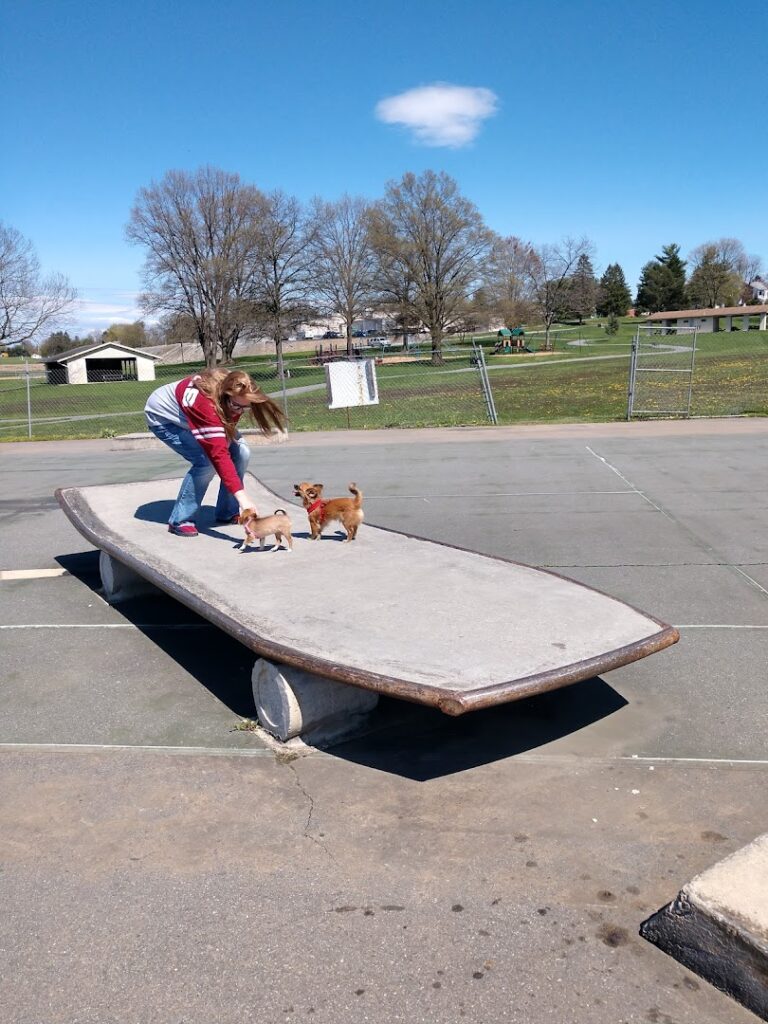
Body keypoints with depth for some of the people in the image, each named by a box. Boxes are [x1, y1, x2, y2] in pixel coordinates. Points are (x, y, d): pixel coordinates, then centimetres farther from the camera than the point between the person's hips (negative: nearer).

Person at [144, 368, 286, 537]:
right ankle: (180, 521, -11)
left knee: (241, 452, -9)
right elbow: (218, 454, -50)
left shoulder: (236, 398, -23)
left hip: (192, 417, 7)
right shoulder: (204, 403, -45)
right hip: (163, 417, -7)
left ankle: (227, 513, 6)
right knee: (206, 462, -27)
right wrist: (242, 496, -54)